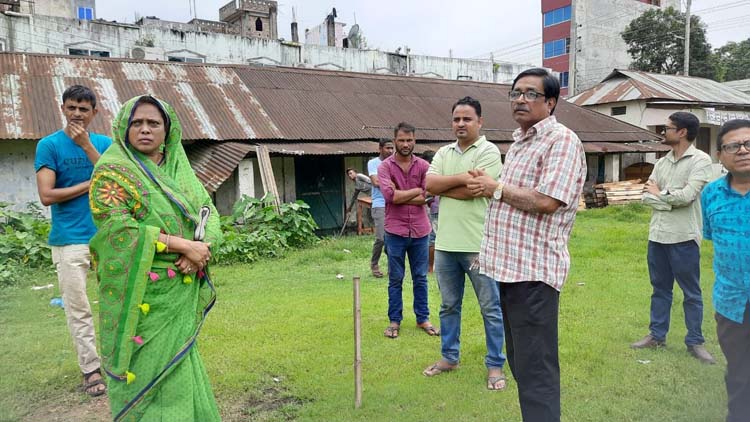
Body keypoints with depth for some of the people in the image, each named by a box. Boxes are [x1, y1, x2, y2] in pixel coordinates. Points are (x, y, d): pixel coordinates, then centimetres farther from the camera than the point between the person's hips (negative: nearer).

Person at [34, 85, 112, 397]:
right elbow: (46, 195, -10)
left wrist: (86, 144, -13)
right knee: (78, 308, 3)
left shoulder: (105, 143, 7)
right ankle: (90, 368, 14)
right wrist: (91, 184, -7)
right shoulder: (49, 145, -2)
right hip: (69, 239, -2)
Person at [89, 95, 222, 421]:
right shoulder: (114, 169, -6)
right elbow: (117, 226, -18)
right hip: (143, 292, -5)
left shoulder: (178, 166, 12)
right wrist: (183, 245, -21)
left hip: (181, 292, 6)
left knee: (177, 366, 15)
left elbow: (207, 210, 6)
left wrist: (201, 247, -15)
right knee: (149, 367, 3)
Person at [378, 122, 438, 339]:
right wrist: (418, 190, -9)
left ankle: (423, 319, 25)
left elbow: (427, 198, -8)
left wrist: (400, 196, -12)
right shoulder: (385, 166, -4)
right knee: (395, 279, 9)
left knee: (420, 277, 13)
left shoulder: (423, 166, 2)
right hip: (395, 231, -2)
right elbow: (390, 196, -19)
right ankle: (394, 321, 21)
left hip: (420, 230, 2)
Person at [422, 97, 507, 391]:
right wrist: (462, 177, -15)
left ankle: (495, 365, 19)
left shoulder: (488, 152, -6)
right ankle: (449, 357, 33)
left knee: (490, 309, 6)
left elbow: (471, 191, -19)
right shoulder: (443, 153, 12)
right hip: (446, 243, 6)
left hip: (478, 245, -6)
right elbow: (429, 183, -4)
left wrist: (441, 186, -5)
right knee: (449, 306, 18)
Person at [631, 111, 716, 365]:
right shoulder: (662, 162, 12)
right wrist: (670, 203, -13)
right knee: (660, 288, 14)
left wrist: (659, 194, -2)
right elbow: (647, 196, 4)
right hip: (657, 235, 6)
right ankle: (657, 335, 25)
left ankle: (695, 342, 17)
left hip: (683, 237, -6)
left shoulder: (700, 160, -7)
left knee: (691, 292, 5)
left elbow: (687, 195, -18)